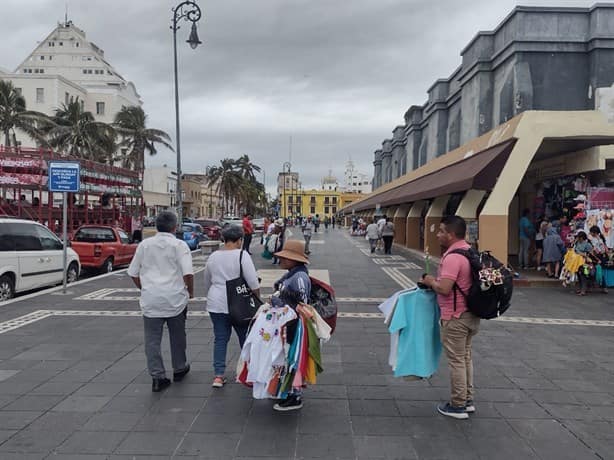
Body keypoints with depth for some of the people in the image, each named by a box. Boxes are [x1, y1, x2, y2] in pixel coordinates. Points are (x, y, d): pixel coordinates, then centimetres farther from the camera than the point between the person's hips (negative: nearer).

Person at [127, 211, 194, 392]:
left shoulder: (144, 245, 6)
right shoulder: (179, 245, -6)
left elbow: (133, 273, 11)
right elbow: (188, 273, -16)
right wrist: (190, 291, 1)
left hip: (150, 300, 2)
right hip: (175, 299, -2)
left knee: (152, 340, 7)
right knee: (177, 336, 16)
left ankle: (157, 377, 5)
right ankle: (179, 369, 31)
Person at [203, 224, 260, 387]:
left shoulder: (213, 256, 7)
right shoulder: (242, 255, -11)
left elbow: (207, 283, 18)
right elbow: (253, 282, -15)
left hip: (216, 304, 4)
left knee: (220, 339, 9)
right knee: (245, 337, 11)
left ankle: (219, 375, 7)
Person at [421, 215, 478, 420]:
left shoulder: (453, 257, -23)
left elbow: (444, 288, -28)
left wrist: (430, 282, -9)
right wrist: (437, 280, 12)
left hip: (456, 318, -10)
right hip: (471, 314, 10)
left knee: (456, 361, 2)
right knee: (466, 357, 19)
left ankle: (458, 406, 14)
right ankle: (467, 400, 30)